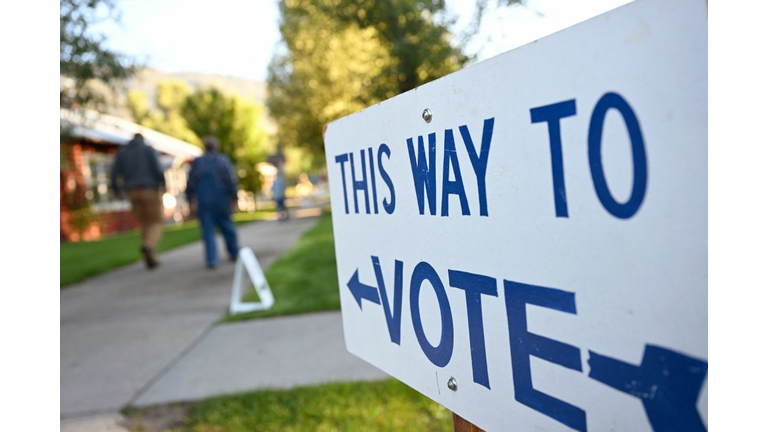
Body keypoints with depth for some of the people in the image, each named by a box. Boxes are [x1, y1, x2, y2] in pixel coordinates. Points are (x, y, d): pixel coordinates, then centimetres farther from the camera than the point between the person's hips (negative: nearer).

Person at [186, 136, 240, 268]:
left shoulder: (197, 162, 4)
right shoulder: (223, 160, -1)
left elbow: (190, 184, 2)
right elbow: (231, 181, -9)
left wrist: (191, 201, 8)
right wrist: (234, 198, -3)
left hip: (203, 202, 1)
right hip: (221, 201, 0)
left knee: (208, 231, 2)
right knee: (227, 226, 13)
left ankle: (212, 259, -5)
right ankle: (234, 253, 25)